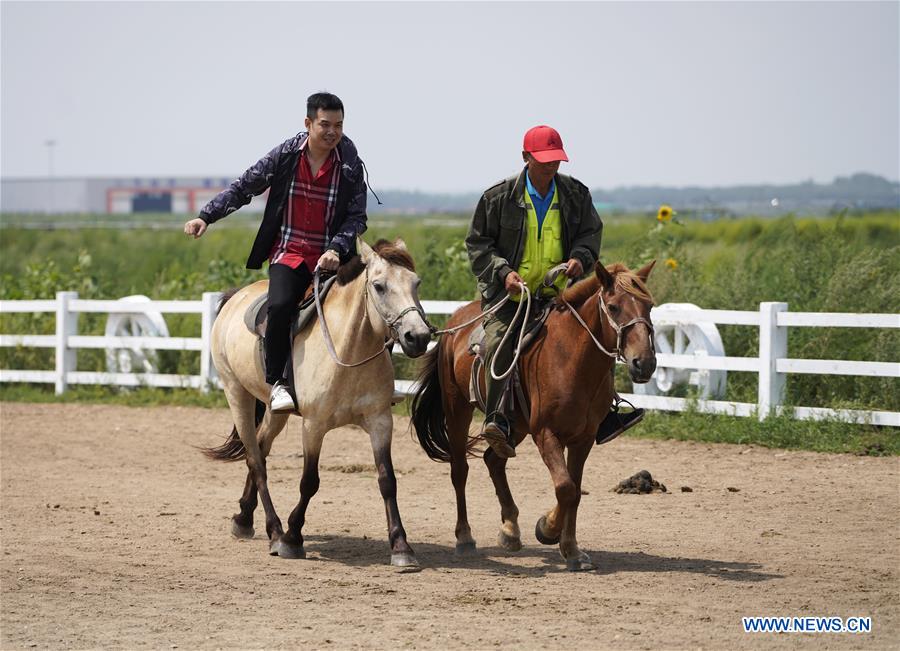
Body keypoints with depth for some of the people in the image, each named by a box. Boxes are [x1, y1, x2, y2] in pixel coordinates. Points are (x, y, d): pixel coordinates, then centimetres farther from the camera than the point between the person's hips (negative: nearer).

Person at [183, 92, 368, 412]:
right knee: (280, 305, -28)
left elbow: (356, 217, -1)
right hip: (289, 253, -2)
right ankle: (276, 383, -18)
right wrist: (206, 216, -3)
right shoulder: (285, 155, -2)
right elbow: (243, 188, 6)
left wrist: (337, 248, -19)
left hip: (330, 257, 2)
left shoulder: (350, 165, -3)